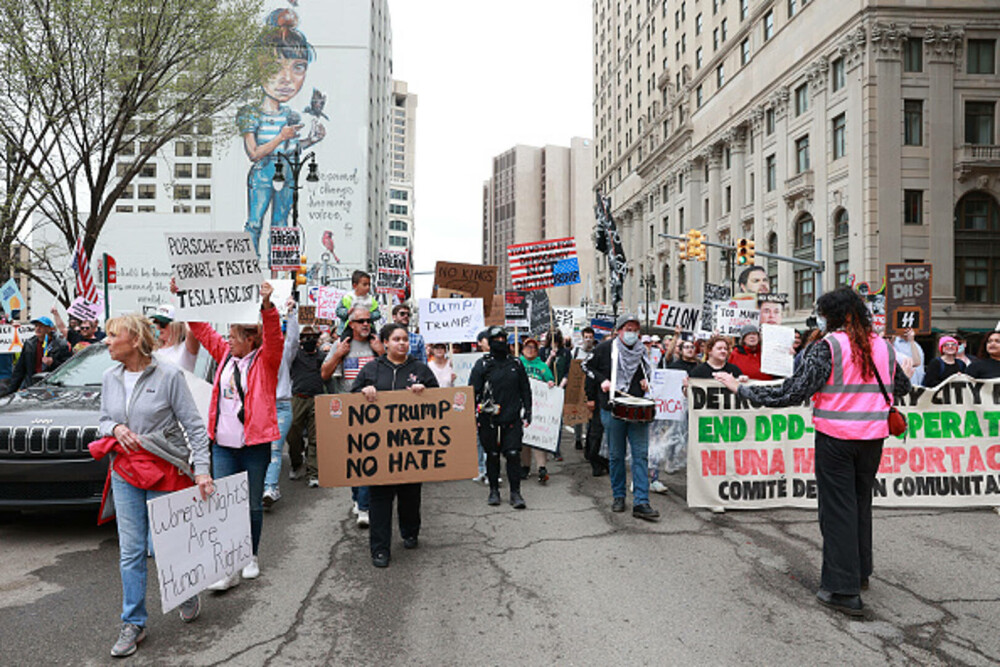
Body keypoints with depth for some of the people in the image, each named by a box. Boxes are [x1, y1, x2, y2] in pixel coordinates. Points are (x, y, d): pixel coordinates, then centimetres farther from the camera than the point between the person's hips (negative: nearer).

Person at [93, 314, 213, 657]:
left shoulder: (168, 376, -12)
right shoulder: (110, 378, 4)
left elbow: (194, 425, -11)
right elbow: (103, 421, 15)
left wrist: (202, 470, -16)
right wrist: (115, 428, -10)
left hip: (165, 472, -4)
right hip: (125, 473, 4)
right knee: (130, 551, 6)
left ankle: (188, 596, 35)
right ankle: (133, 623, 20)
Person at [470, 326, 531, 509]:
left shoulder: (515, 363, 9)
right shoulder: (482, 364, 0)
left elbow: (525, 389, 15)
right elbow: (472, 392, 0)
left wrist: (527, 413, 11)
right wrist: (472, 417, -4)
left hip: (512, 418, 1)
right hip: (489, 420, -1)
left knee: (513, 454, -3)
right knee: (492, 455, 9)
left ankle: (515, 492, 8)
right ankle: (494, 490, 23)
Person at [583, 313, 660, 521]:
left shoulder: (641, 350, 10)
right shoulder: (605, 348, 0)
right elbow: (588, 367, 9)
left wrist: (646, 380, 7)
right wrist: (601, 380, -6)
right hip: (613, 409, -2)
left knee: (641, 455, -4)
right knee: (616, 455, 7)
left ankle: (641, 503, -3)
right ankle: (618, 496, 22)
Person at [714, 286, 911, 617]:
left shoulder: (828, 347, -13)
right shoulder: (883, 346, 5)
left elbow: (793, 393, -19)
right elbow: (902, 388, 20)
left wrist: (740, 388, -13)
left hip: (836, 438, -6)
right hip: (873, 437, 6)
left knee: (837, 509, 3)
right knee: (861, 502, 21)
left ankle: (844, 590, 7)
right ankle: (860, 571, 36)